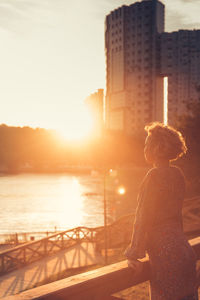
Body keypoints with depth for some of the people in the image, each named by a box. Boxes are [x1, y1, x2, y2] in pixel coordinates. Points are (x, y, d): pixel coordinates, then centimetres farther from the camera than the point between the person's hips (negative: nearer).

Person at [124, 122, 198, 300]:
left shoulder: (155, 175, -16)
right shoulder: (177, 174, 10)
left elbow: (144, 217, -16)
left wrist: (134, 254, -11)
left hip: (166, 256, -9)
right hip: (184, 251, 9)